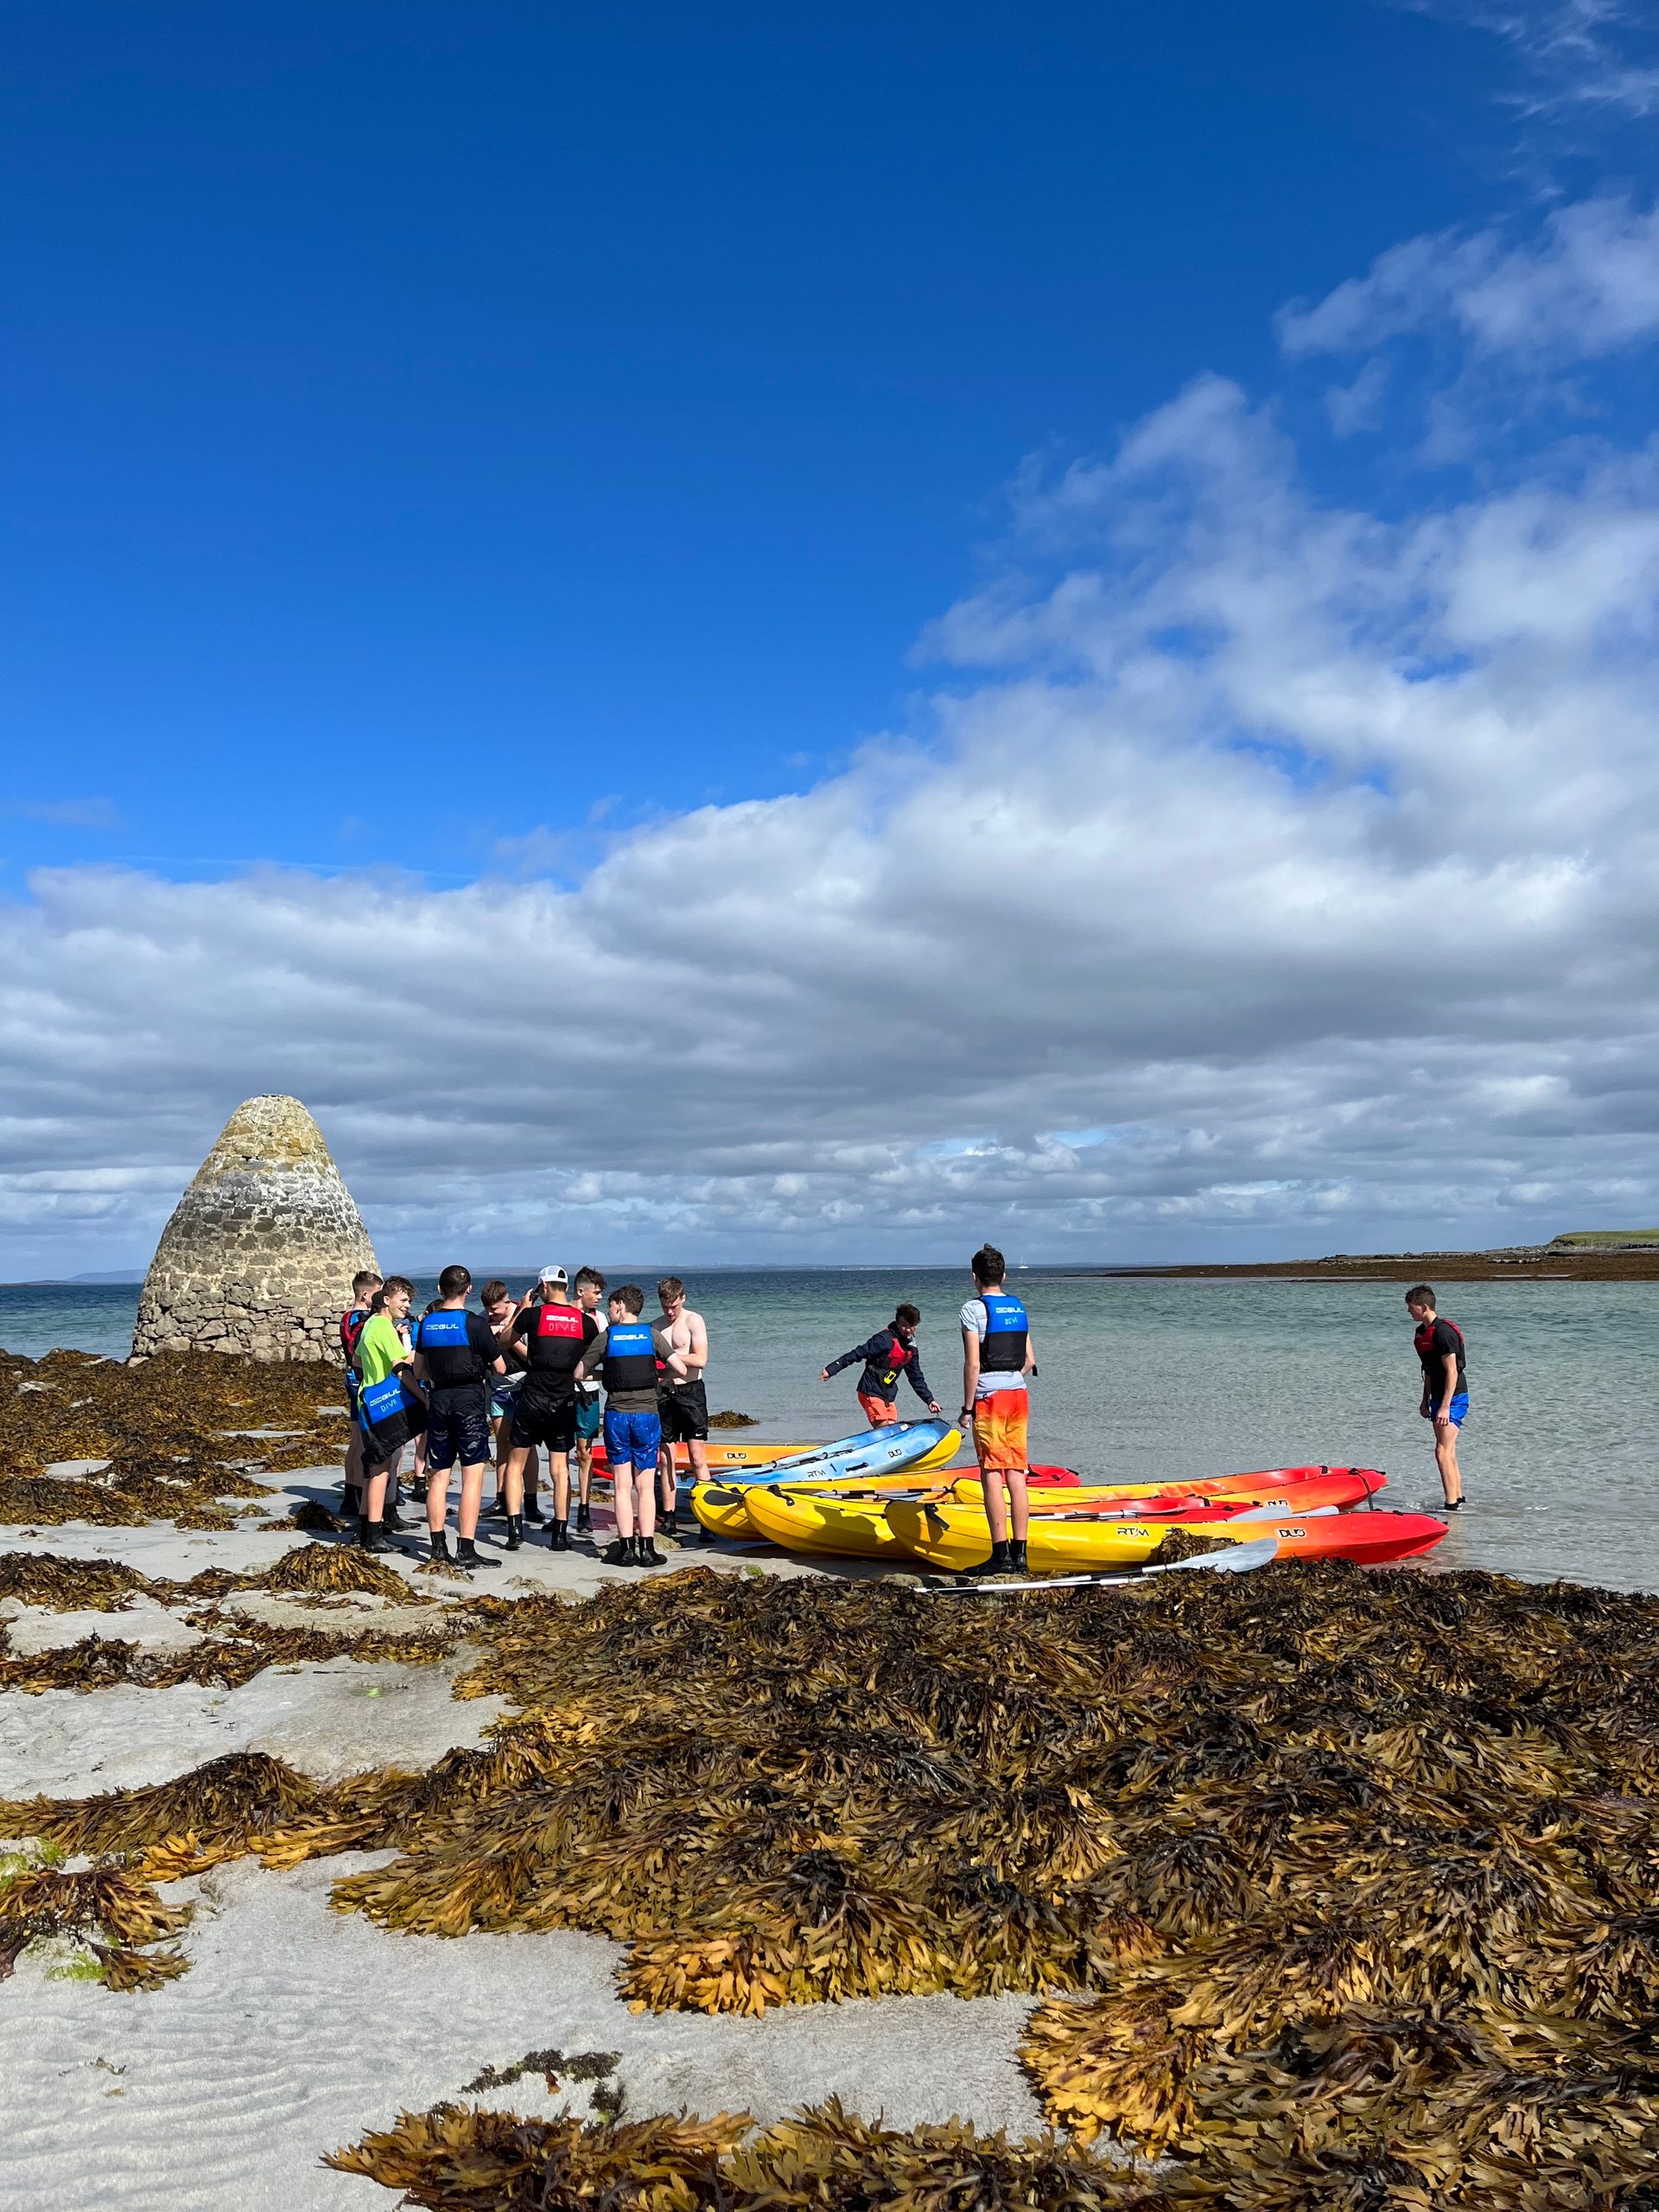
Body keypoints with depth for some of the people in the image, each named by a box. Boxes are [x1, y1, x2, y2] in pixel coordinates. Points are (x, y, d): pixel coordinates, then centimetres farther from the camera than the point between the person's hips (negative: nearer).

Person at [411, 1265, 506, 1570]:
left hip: (438, 1399, 6)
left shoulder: (427, 1323, 6)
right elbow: (500, 1368, -4)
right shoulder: (475, 1323, -10)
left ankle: (438, 1547, 17)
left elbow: (419, 1370, 15)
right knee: (473, 1476, -4)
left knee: (438, 1476, 12)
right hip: (469, 1399, -6)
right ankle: (466, 1550, -8)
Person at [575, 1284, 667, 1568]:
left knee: (622, 1486, 5)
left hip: (616, 1415, 0)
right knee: (646, 1487, 4)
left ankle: (627, 1548, 4)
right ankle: (646, 1549, 2)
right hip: (647, 1415, 0)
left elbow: (578, 1374, 4)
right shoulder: (651, 1334, 1)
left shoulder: (606, 1337, 1)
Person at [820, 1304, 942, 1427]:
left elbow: (916, 1378, 20)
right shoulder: (885, 1339, -15)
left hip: (889, 1397, 8)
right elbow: (857, 1354, -18)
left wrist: (929, 1400, 17)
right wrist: (831, 1370, -22)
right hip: (871, 1393, -8)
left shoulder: (912, 1348, 10)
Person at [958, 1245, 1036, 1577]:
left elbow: (973, 1363, -13)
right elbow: (1029, 1360, 12)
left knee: (992, 1477, -4)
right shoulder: (1018, 1308, 12)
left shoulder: (973, 1309, -8)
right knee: (1016, 1477, 7)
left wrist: (967, 1407, -8)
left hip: (989, 1399, -6)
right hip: (1018, 1396, 6)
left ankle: (1001, 1555, -4)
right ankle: (1019, 1554, 10)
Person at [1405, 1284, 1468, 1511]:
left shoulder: (1443, 1332, -18)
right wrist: (1426, 1400, 24)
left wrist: (1445, 1406, -24)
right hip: (1439, 1398, 10)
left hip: (1453, 1399, -10)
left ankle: (1452, 1506, -14)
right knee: (1448, 1453, 15)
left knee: (1443, 1452, -14)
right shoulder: (1421, 1332, 12)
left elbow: (1452, 1371, -21)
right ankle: (1458, 1499, 24)